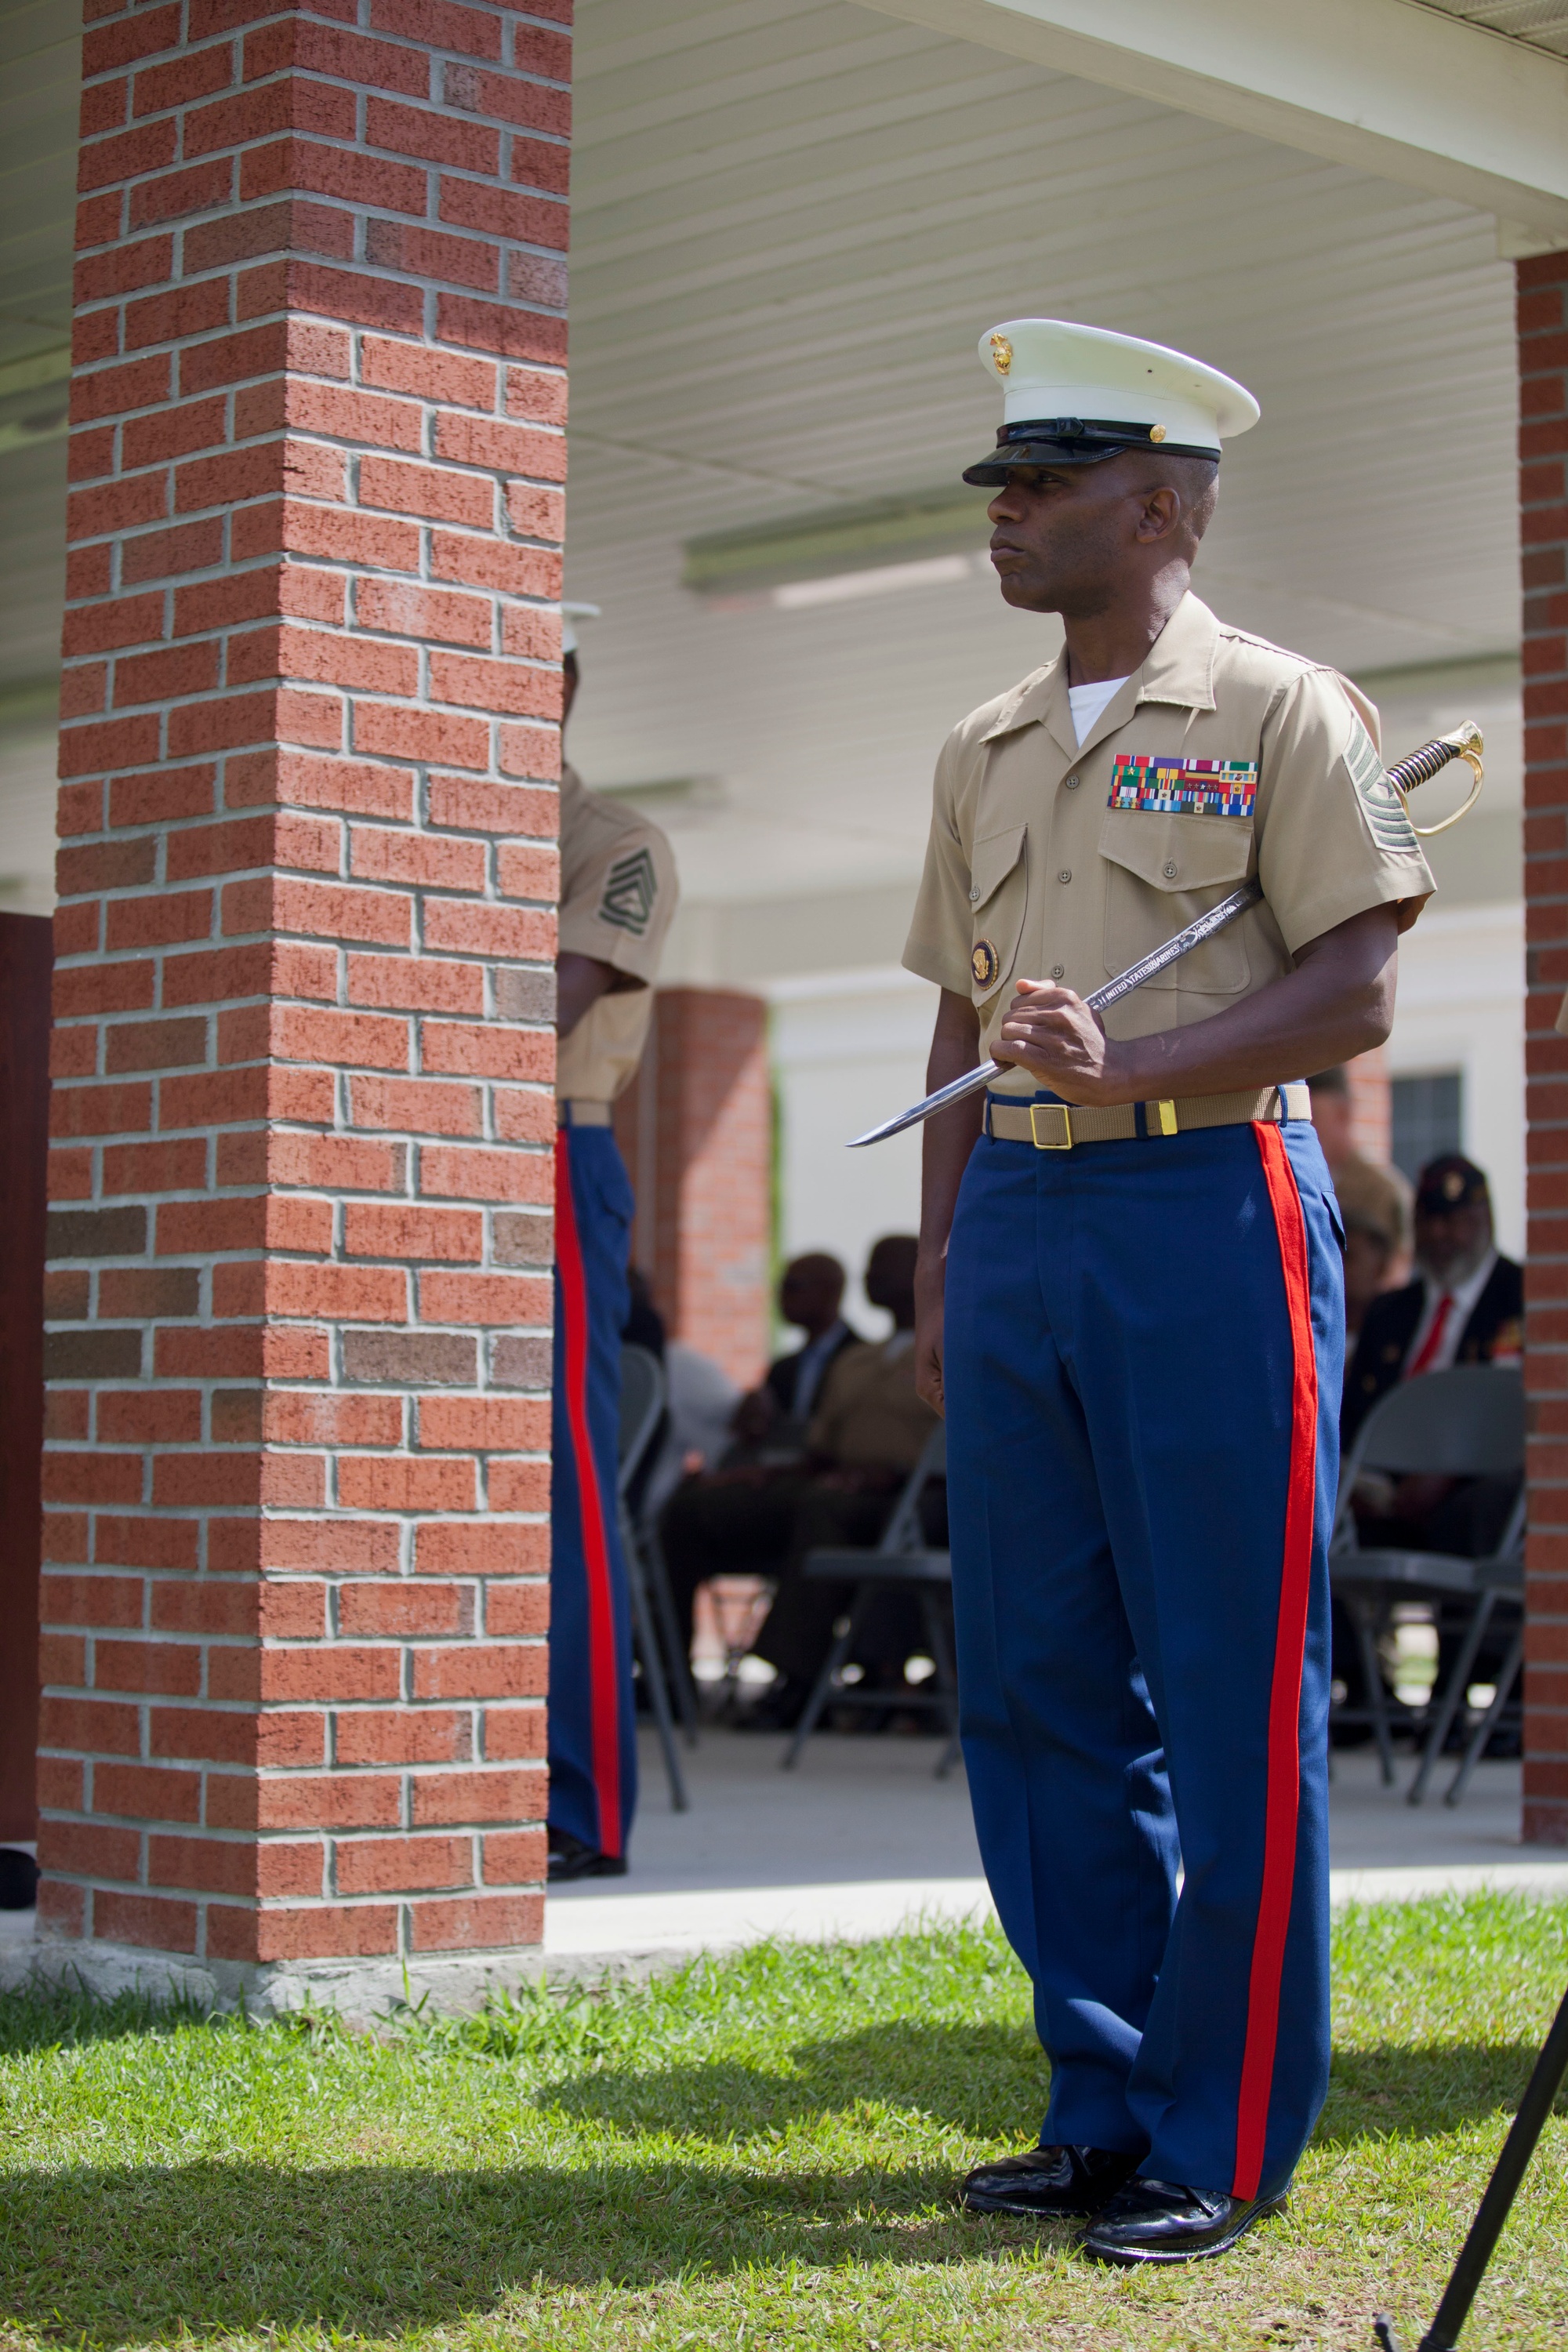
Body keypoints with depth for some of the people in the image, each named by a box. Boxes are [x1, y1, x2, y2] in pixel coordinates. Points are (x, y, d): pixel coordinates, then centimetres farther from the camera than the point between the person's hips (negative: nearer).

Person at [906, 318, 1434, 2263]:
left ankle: (1225, 2143, 5)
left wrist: (1129, 1065, -21)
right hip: (1019, 1222, 7)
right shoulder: (985, 751, 18)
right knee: (1036, 1686, 8)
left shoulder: (1280, 713, -1)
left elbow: (1355, 995, -9)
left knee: (1229, 1703, -3)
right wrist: (940, 1271, 14)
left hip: (1209, 1213, -7)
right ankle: (1103, 2107, 19)